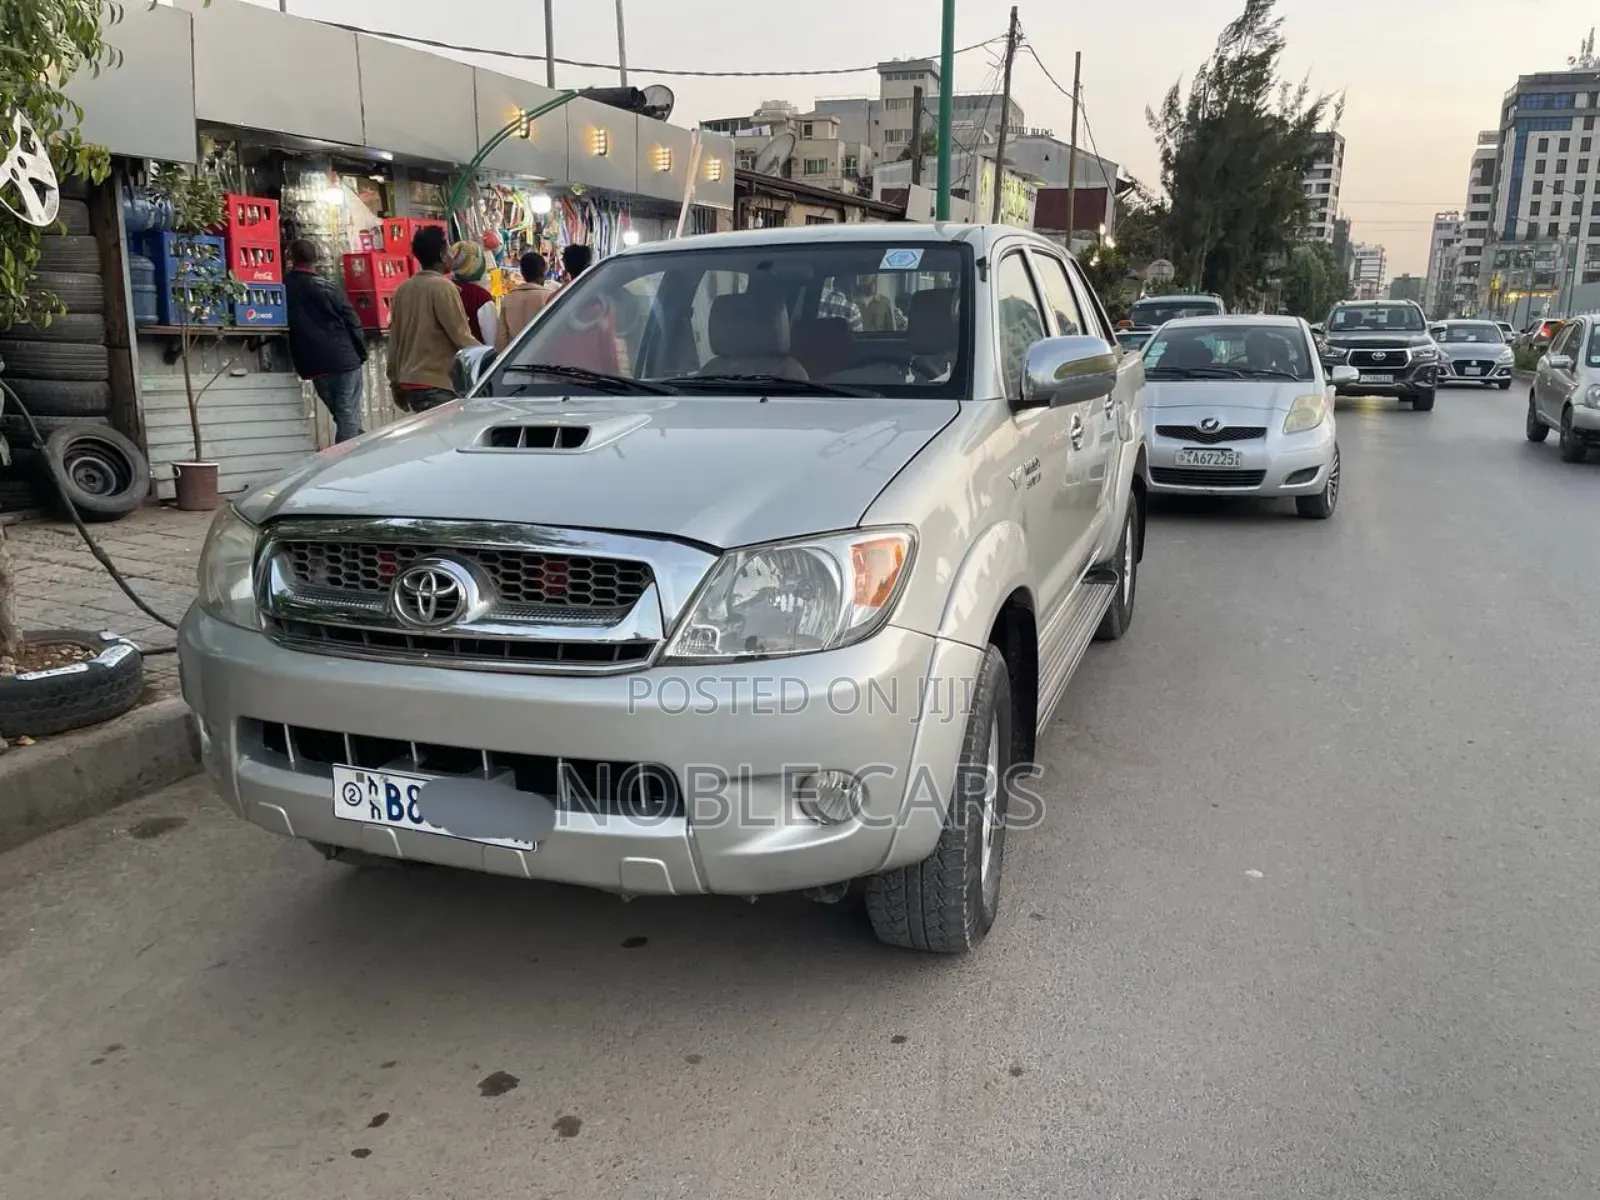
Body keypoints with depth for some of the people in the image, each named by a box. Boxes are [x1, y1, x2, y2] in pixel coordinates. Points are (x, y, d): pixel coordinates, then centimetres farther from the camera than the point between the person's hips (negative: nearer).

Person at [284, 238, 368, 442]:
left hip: (313, 364, 4)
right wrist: (361, 354, 6)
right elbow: (352, 323, -3)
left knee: (342, 417, 16)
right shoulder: (328, 288, -6)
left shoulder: (284, 289, 0)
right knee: (349, 417, -3)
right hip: (344, 359, -4)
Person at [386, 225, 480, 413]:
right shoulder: (442, 287, -11)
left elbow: (394, 341, 13)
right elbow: (461, 336, -12)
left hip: (409, 381, 8)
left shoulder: (403, 289, 10)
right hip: (437, 385, -8)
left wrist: (396, 383, 20)